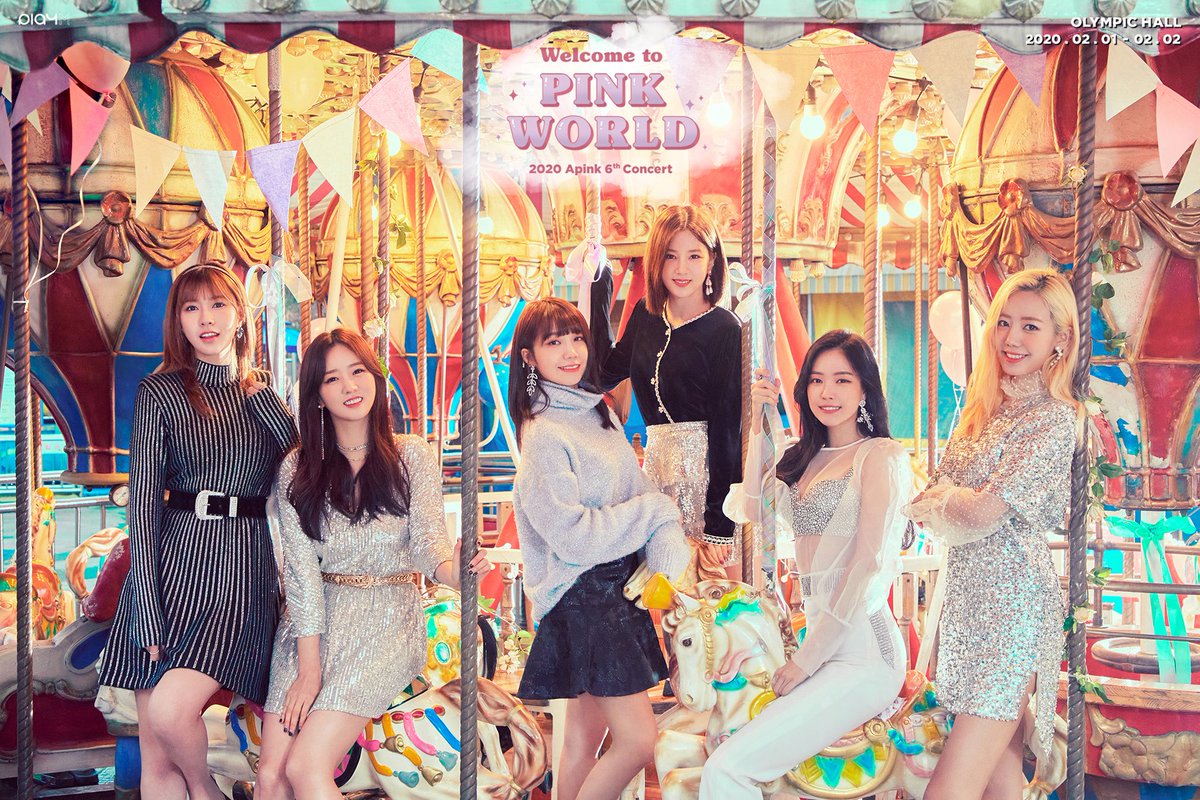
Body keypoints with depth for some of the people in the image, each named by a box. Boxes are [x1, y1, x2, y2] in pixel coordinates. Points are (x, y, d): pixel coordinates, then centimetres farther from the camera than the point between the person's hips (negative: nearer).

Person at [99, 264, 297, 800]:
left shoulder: (262, 395, 12)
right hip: (174, 564, 0)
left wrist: (258, 394, -6)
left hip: (244, 573, 0)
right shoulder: (160, 392, 4)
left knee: (171, 711, -17)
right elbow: (143, 501, -2)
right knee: (156, 751, 0)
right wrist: (147, 610, -9)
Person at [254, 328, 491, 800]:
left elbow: (427, 539, -9)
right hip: (314, 622, 2)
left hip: (386, 620, -2)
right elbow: (302, 569, -2)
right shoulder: (297, 469, 4)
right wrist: (309, 667, -10)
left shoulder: (412, 457, 2)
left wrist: (451, 569, -33)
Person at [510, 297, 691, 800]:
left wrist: (669, 564, -12)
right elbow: (573, 535, -18)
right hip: (582, 598, -8)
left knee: (584, 737, 14)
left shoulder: (600, 414, 11)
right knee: (639, 740, -6)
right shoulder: (543, 435, -13)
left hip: (619, 587, 8)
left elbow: (645, 496, 5)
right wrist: (655, 509, -10)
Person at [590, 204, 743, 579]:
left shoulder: (725, 329, -8)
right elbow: (606, 372, 18)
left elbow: (728, 427, -10)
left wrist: (718, 525, -13)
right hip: (658, 460, 6)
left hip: (711, 467, -6)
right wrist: (597, 284, 17)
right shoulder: (646, 315, 10)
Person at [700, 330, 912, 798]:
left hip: (860, 653, -7)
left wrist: (806, 659, -11)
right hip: (817, 643, 7)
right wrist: (759, 424, 8)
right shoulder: (808, 458, 19)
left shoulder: (881, 456, -4)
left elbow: (868, 564, -10)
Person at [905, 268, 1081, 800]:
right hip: (968, 595, 8)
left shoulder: (1056, 418, -10)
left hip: (1012, 602, -7)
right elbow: (927, 507, 12)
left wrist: (941, 499, 1)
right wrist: (956, 502, -9)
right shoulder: (985, 408, 13)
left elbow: (986, 511, -18)